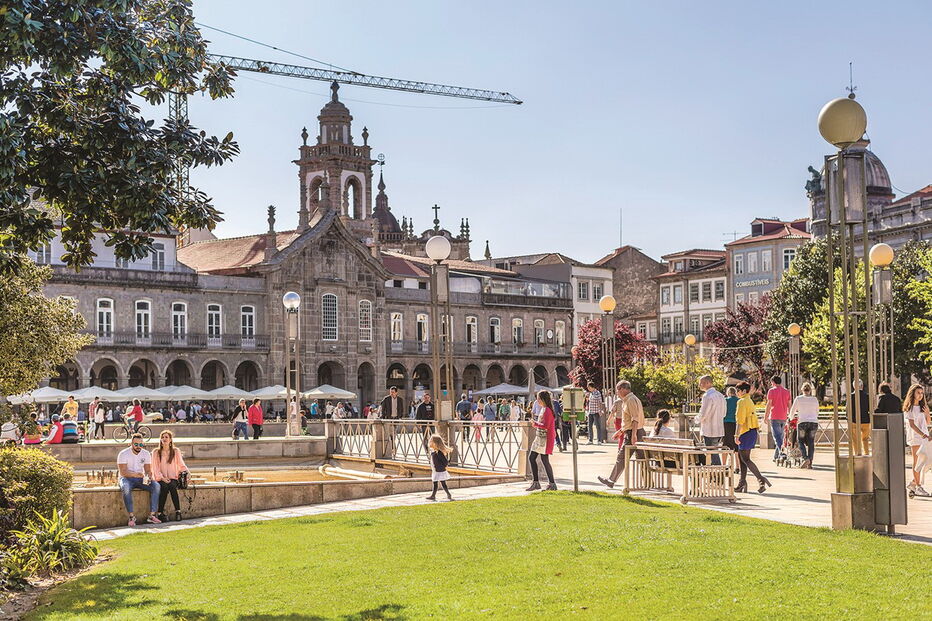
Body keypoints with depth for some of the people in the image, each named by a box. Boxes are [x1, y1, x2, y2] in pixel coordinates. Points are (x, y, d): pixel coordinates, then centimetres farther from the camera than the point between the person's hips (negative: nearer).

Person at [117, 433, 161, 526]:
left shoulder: (146, 454, 5)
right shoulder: (123, 454, -9)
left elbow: (148, 470, 3)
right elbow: (122, 472, -19)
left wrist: (148, 477, -21)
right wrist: (135, 474, -37)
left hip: (141, 479, 4)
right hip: (127, 478, -4)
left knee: (156, 485, -23)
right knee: (126, 488, -39)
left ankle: (152, 515, -24)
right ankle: (131, 516, -32)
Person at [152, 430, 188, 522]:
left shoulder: (176, 451, 12)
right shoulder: (156, 452, 8)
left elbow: (181, 465, 10)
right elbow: (155, 468, 2)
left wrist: (185, 471, -12)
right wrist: (162, 477, -15)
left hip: (173, 478, 1)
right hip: (160, 479, -1)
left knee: (172, 486, -33)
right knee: (164, 487, -34)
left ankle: (178, 511, -35)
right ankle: (160, 513, -32)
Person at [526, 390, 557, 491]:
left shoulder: (547, 410, -16)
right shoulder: (543, 409, 15)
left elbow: (546, 426, -22)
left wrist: (535, 423, -11)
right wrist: (536, 424, 9)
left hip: (545, 438, -10)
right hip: (539, 437, 10)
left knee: (544, 460, -6)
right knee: (531, 457, 8)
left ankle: (552, 484, 3)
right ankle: (536, 482, 13)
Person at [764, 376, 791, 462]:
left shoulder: (771, 391, -4)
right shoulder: (787, 391, 11)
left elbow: (769, 405, -8)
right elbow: (789, 405, 11)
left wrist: (765, 417, -4)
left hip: (774, 417, -5)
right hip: (783, 418, 5)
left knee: (777, 436, -7)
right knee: (780, 437, 12)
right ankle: (776, 456, 17)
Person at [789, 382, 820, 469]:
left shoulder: (798, 399, 3)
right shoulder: (815, 399, 10)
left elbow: (792, 412, 11)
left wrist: (792, 418, 32)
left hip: (802, 422, -2)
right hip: (814, 422, 2)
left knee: (801, 442, 8)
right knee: (811, 443, 7)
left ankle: (806, 458, -14)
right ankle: (810, 463, 1)